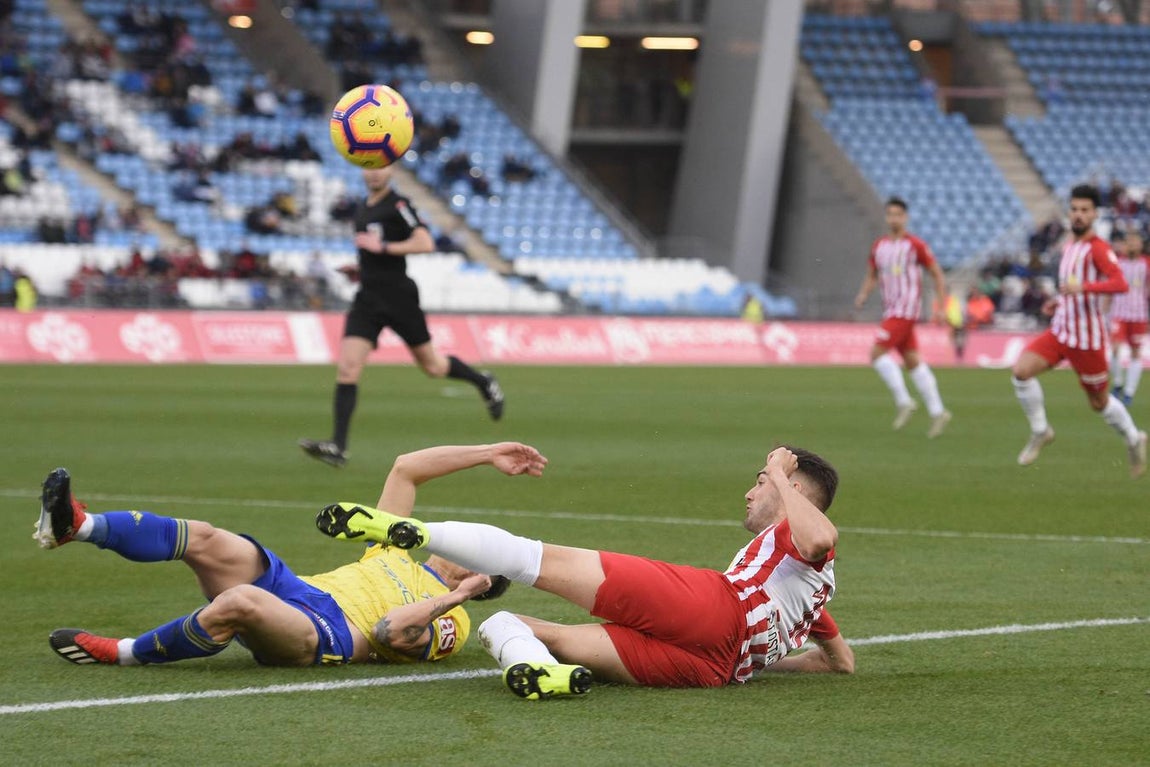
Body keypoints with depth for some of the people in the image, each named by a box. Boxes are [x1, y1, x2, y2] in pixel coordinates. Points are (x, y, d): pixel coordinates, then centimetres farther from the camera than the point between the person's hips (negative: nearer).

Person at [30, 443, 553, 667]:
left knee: (240, 601, -38)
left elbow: (391, 633, -13)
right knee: (206, 541, -18)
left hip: (327, 638, -8)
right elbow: (405, 469, 29)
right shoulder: (400, 552, 32)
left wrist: (450, 597, -4)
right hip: (290, 589, 8)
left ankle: (122, 654, -25)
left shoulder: (450, 623, 9)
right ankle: (76, 526, -29)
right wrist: (485, 456, 30)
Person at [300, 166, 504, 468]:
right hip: (368, 299, 6)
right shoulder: (363, 208, 14)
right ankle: (338, 446, -12)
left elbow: (425, 243, -22)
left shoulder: (398, 205, -11)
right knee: (347, 369, -9)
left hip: (399, 298, -6)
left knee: (432, 366, 8)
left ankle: (483, 382, 37)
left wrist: (383, 248, -24)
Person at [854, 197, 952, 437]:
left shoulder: (915, 245, -7)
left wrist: (940, 308, -7)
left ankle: (903, 401, -9)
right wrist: (863, 295, -1)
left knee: (877, 353, -16)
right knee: (912, 361, 9)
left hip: (906, 309, -7)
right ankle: (937, 412, 13)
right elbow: (872, 276, 19)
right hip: (890, 309, 7)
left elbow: (937, 275, -3)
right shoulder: (879, 246, 11)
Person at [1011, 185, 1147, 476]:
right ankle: (1040, 432, 1)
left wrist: (1083, 287, -43)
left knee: (1099, 402, 7)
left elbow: (1120, 284, -32)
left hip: (1088, 338, -7)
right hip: (1060, 330, 7)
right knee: (1021, 371, -14)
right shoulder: (1069, 245, 10)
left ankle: (1134, 439, 33)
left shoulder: (1097, 248, -16)